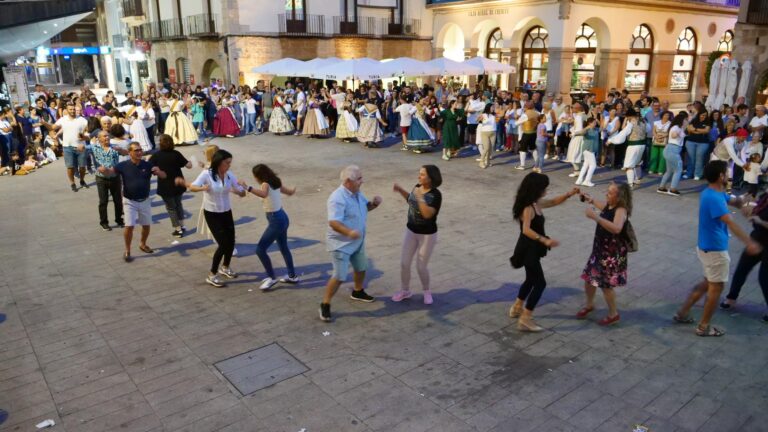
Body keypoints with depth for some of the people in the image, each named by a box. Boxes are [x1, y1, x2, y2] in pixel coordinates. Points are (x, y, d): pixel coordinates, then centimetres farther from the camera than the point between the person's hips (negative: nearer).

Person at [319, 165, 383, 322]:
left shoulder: (357, 193, 0)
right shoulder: (338, 198, -28)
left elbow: (365, 206, 17)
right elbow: (333, 222, -37)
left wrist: (374, 203, -7)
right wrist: (349, 232, -54)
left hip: (357, 241, 9)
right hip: (340, 243, -9)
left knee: (361, 268, 24)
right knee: (340, 276, -9)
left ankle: (358, 292, 50)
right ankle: (325, 305, 7)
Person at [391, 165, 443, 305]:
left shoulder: (436, 195, -23)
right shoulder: (417, 187, -5)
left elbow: (428, 214, -33)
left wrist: (420, 197, -36)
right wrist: (401, 190, 3)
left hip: (427, 235, -6)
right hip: (411, 231, 6)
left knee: (421, 267, 3)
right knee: (404, 263, 9)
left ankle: (427, 291, 30)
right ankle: (405, 291, 30)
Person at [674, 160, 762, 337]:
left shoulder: (717, 193, 7)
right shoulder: (714, 198, -26)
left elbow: (734, 201, 15)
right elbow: (731, 223, -35)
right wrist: (749, 242, -41)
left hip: (707, 246, 10)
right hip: (714, 249, -10)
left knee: (708, 283, 23)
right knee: (716, 287, 5)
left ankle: (682, 313, 27)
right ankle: (703, 327, 16)